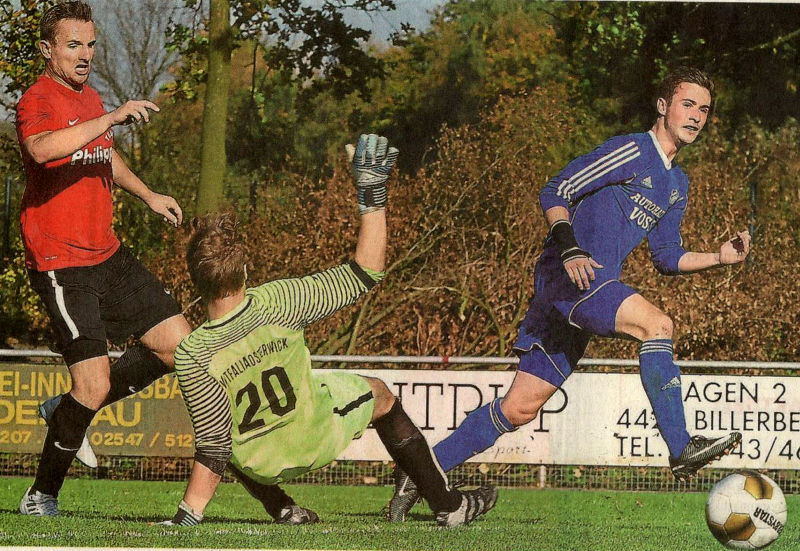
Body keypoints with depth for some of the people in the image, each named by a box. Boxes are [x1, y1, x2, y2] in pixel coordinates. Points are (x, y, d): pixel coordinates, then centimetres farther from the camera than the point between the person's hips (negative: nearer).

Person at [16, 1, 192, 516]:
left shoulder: (91, 101, 14)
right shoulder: (37, 101, -14)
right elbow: (42, 149, -38)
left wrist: (147, 194, 33)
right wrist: (114, 116, -39)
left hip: (107, 253, 9)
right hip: (60, 262, -9)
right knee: (94, 386, -14)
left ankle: (68, 412, 19)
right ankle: (41, 498, 2)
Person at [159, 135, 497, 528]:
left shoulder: (192, 356, -30)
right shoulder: (274, 303, -31)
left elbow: (215, 447, -26)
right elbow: (365, 274, -19)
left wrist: (187, 515, -18)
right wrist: (373, 195, -15)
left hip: (257, 464, 1)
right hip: (318, 442, 0)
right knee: (378, 395, 29)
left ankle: (281, 509, 27)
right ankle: (448, 504, 36)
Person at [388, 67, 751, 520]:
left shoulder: (677, 184, 21)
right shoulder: (631, 151, -7)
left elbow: (668, 258, 25)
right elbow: (555, 193, -10)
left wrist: (720, 258, 11)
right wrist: (570, 249, -22)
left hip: (595, 288, 9)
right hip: (568, 276, -9)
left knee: (521, 407, 5)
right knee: (656, 323, -28)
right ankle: (681, 450, -30)